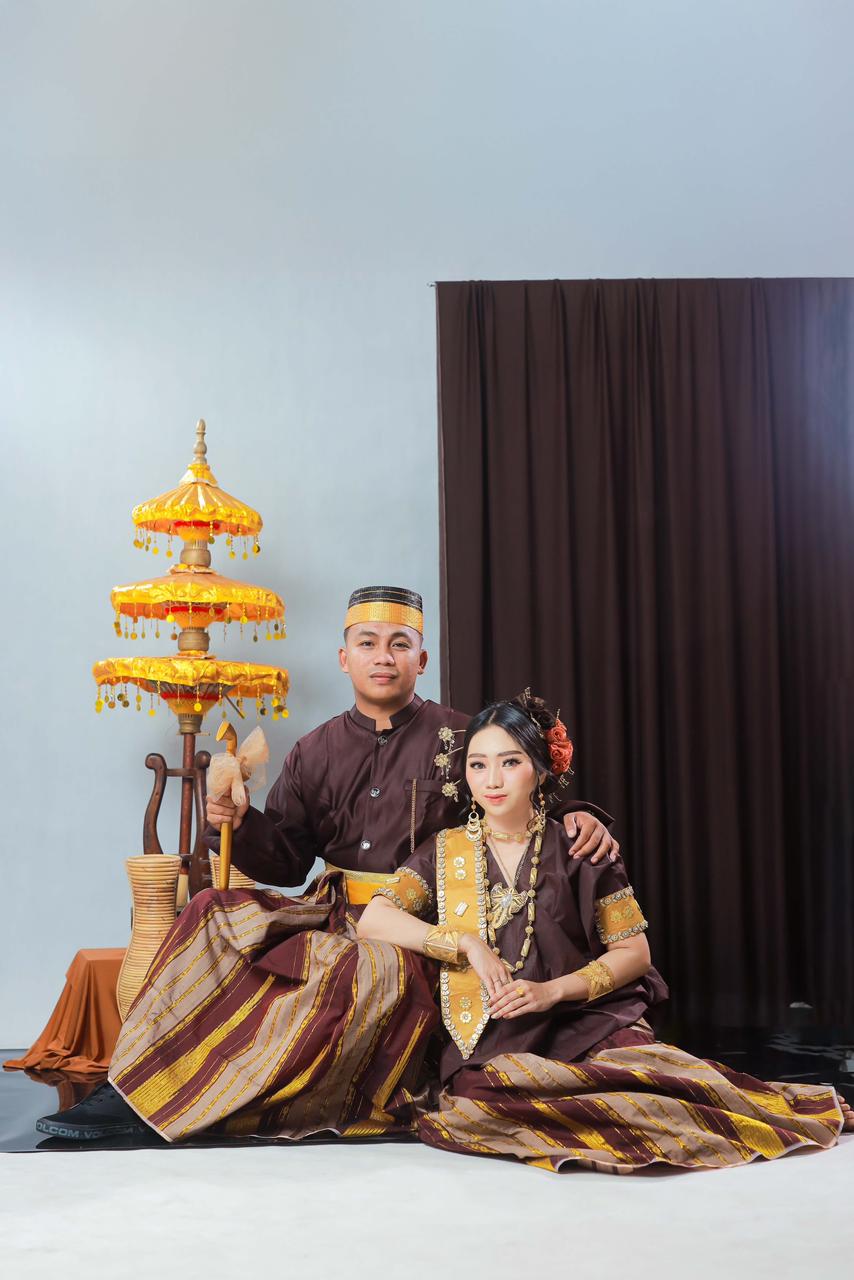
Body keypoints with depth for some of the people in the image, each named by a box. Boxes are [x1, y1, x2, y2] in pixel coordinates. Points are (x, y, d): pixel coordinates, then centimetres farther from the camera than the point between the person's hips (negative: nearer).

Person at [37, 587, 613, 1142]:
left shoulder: (462, 739, 4)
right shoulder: (316, 753, 13)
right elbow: (286, 864, 11)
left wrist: (579, 815, -16)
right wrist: (238, 824, -9)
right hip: (334, 912, 4)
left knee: (379, 974, -35)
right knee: (218, 913, -20)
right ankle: (137, 1086, -19)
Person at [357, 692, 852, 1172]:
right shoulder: (444, 853, 13)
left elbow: (634, 951, 7)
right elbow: (373, 920, 2)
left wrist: (553, 991, -7)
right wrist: (466, 942, -8)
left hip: (587, 1023, -1)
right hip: (491, 1042, 1)